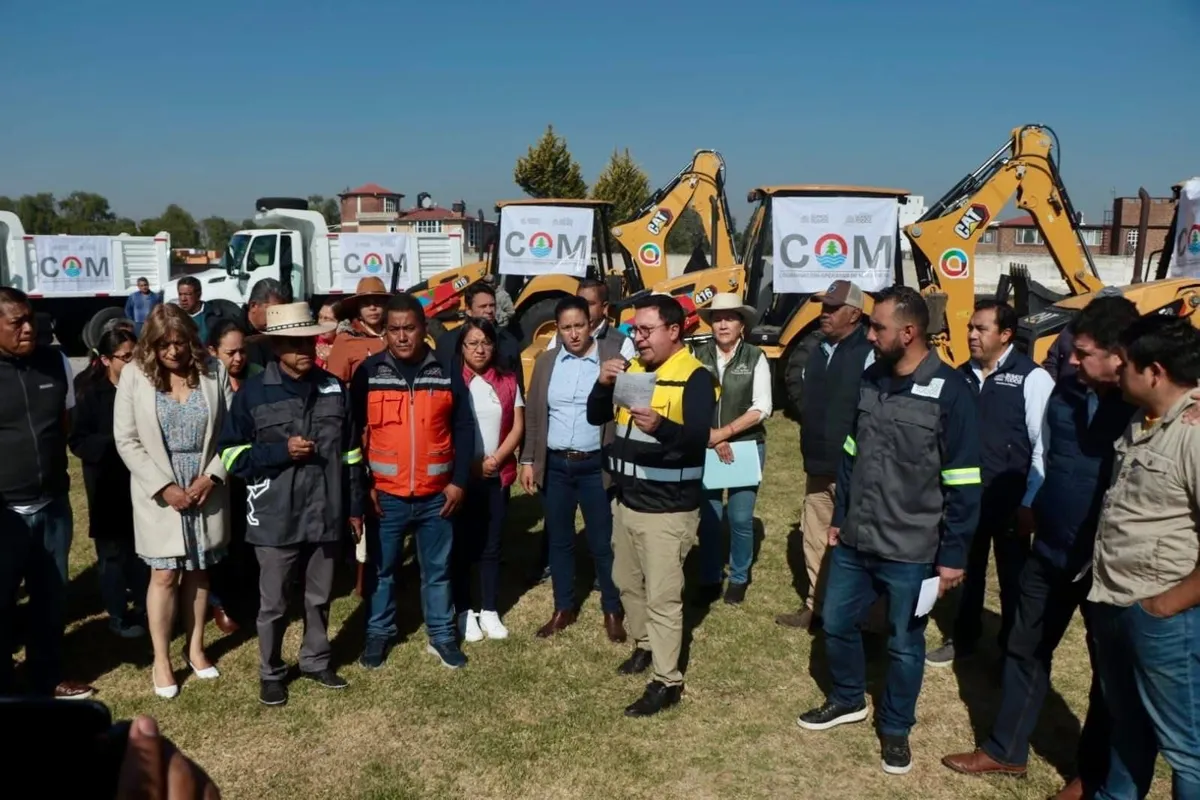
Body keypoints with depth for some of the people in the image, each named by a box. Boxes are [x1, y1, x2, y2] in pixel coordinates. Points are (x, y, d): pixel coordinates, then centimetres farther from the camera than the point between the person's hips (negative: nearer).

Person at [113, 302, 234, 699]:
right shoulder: (134, 375, -6)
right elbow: (127, 440, -6)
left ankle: (195, 647, 30)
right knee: (164, 575, 3)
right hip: (159, 492, -1)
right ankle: (161, 659, 19)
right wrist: (163, 487, -12)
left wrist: (211, 477, -11)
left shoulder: (214, 371, -4)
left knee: (198, 571, 13)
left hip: (206, 489, 2)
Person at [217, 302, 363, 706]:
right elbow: (231, 454, -3)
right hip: (276, 518, -3)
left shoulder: (333, 389, 3)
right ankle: (271, 673, 29)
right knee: (273, 604, 10)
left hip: (326, 514, 3)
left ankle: (316, 660, 36)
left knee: (320, 598, 17)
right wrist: (281, 451, -17)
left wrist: (355, 506, 9)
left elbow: (350, 452, 9)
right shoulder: (253, 392, -6)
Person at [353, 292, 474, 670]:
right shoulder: (368, 373, -3)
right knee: (381, 569, 13)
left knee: (437, 570, 12)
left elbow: (463, 429, 2)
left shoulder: (446, 372, -1)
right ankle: (378, 633, 30)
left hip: (436, 495, 1)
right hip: (385, 495, 0)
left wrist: (459, 481, -3)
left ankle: (442, 635, 27)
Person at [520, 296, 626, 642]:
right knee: (559, 540, 13)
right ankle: (564, 608, 29)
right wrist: (528, 460, 5)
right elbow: (533, 414, 9)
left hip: (596, 466, -3)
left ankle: (613, 612, 23)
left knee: (603, 543, 6)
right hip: (554, 465, 3)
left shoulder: (613, 359, -5)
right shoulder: (545, 361, 5)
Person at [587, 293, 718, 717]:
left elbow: (698, 437, -28)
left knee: (663, 597, -2)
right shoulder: (631, 369, 7)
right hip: (626, 501, 8)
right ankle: (644, 645, 42)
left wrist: (661, 426, -48)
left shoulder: (695, 377, -15)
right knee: (627, 583, 21)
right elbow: (596, 417, 4)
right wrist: (604, 384, -16)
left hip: (668, 509, -8)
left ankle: (667, 682, 10)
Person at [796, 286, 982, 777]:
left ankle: (895, 729, 34)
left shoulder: (950, 391, -15)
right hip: (854, 542, 6)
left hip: (911, 552, -5)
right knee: (836, 623, 17)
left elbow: (963, 486, -13)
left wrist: (952, 555, -12)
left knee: (904, 645, 12)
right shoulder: (869, 381, 3)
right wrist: (839, 517, 14)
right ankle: (848, 700, 42)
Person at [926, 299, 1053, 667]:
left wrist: (1030, 501, -12)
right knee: (967, 569, 18)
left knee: (1013, 577, 11)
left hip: (1009, 501, -5)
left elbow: (1044, 445, -12)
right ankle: (963, 639, 36)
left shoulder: (1031, 378, -11)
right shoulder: (962, 376, 5)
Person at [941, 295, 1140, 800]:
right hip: (1049, 549, 6)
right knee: (1025, 649, 16)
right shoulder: (1067, 390, 0)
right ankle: (1005, 750, 33)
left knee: (1108, 669, 14)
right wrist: (1033, 509, 17)